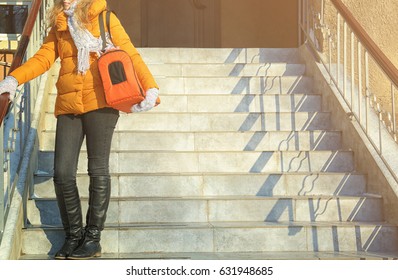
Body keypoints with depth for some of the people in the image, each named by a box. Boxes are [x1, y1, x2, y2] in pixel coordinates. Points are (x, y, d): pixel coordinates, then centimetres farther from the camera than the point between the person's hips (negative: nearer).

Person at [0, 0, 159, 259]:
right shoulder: (59, 25, 16)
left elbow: (130, 54, 1)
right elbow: (44, 57, 6)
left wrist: (150, 87, -11)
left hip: (100, 104, -4)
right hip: (68, 107, 4)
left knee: (98, 170, 2)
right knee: (62, 174, -1)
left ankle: (93, 237, 14)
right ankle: (73, 235, 17)